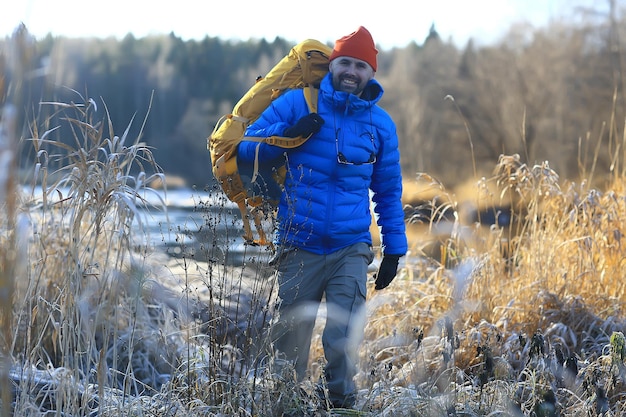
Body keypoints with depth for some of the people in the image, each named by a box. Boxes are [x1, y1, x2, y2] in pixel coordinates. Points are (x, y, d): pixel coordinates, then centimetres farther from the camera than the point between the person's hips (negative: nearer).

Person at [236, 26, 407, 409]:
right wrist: (288, 134, -13)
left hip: (351, 250, 1)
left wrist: (394, 248, 12)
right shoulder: (298, 103, 2)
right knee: (290, 340, 5)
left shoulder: (381, 124, 8)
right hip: (300, 247, 0)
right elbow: (248, 147, 3)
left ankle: (341, 402, 1)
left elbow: (389, 192, 16)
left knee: (345, 340, -12)